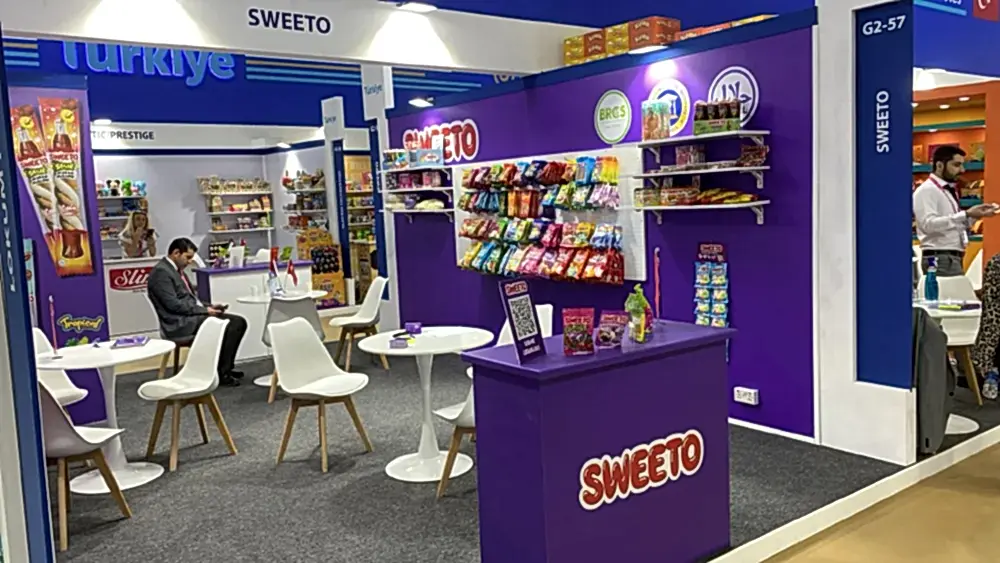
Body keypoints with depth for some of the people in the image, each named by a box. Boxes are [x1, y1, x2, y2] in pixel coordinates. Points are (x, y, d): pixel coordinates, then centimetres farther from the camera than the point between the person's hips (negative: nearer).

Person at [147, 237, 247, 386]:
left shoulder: (177, 270, 18)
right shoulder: (161, 272, -13)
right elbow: (174, 305, -20)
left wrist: (208, 307, 5)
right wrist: (204, 310, -16)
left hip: (190, 316, 10)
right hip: (180, 323, -9)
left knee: (238, 322, -4)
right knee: (226, 326, -22)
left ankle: (225, 368, 2)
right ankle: (221, 373, -11)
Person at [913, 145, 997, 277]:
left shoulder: (949, 191, 19)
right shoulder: (926, 190, -10)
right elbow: (929, 224, -23)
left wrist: (975, 215, 6)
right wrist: (966, 214, -25)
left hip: (953, 258, 9)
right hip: (940, 259, -9)